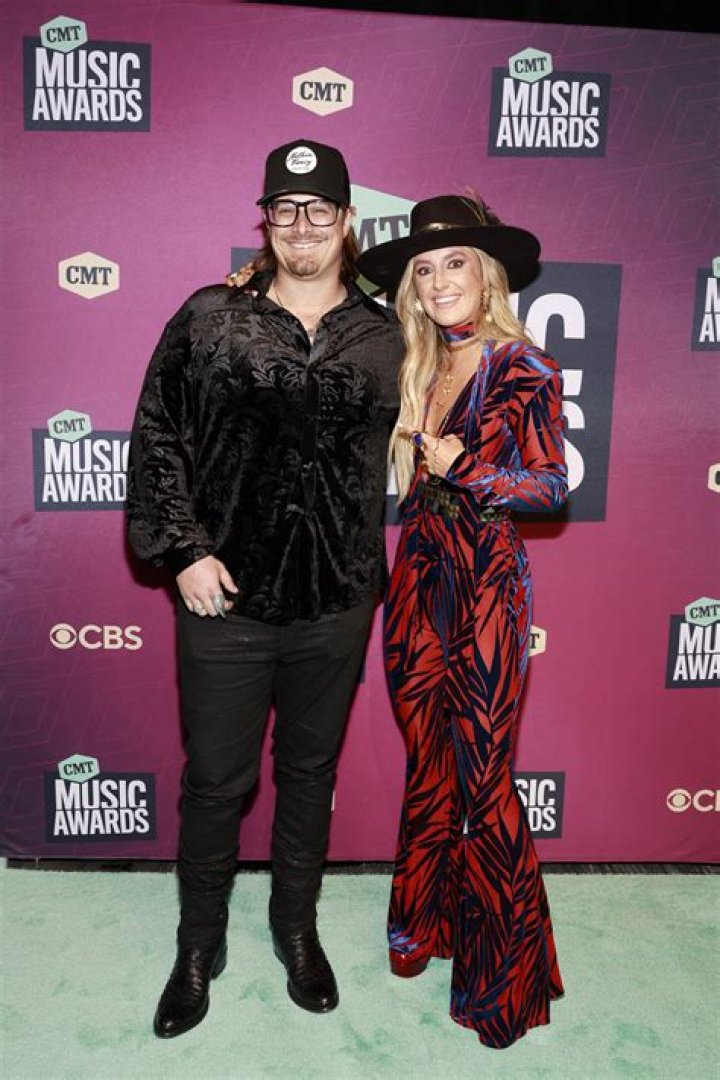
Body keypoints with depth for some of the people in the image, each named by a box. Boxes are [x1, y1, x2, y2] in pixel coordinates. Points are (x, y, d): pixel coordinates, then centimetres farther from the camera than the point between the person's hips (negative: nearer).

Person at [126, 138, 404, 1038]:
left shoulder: (385, 338, 3)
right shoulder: (209, 318, -1)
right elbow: (156, 437, -1)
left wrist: (371, 571, 3)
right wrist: (184, 550, -9)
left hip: (337, 606, 2)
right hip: (227, 598, -1)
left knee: (311, 772, 18)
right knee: (215, 781, 11)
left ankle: (297, 927, 42)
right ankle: (199, 945, 37)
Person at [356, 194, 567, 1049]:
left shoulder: (525, 368, -5)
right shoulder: (416, 369, 12)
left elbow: (552, 485, -6)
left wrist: (465, 468, -14)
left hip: (485, 584, -5)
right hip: (417, 578, 5)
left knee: (482, 777, 1)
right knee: (426, 765, 14)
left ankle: (509, 971, 21)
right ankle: (425, 923, 33)